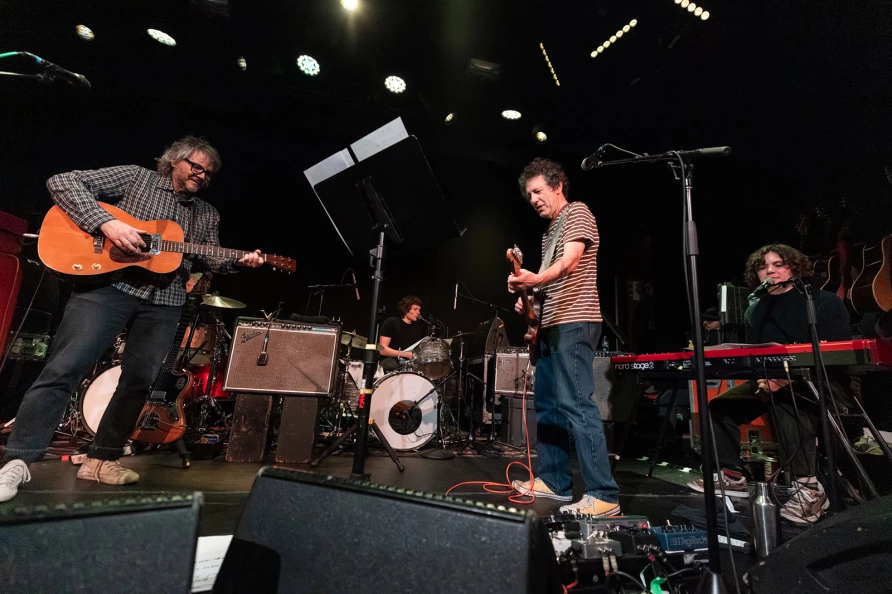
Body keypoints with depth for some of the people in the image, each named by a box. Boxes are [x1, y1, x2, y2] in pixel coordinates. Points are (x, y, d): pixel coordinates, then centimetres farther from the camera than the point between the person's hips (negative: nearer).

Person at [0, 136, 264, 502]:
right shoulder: (136, 177, 6)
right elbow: (62, 182, -1)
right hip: (110, 284, -4)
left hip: (164, 301, 4)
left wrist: (240, 262, -5)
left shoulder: (207, 216, 18)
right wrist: (106, 223, -16)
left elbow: (210, 258, 15)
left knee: (139, 379, 3)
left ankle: (101, 459, 17)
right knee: (65, 367, -9)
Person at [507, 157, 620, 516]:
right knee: (547, 404, 10)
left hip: (574, 323, -10)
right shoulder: (549, 232, 23)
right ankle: (554, 481, 20)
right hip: (552, 324, 10)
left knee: (575, 403, -14)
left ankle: (604, 495, -8)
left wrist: (534, 279, -38)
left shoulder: (577, 212, -3)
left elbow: (570, 263, -20)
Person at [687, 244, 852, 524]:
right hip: (771, 381, 6)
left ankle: (809, 487, -30)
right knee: (720, 406, -9)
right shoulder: (755, 312, 11)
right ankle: (732, 476, 1)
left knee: (786, 400, -39)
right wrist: (762, 379, -13)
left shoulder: (825, 302, -5)